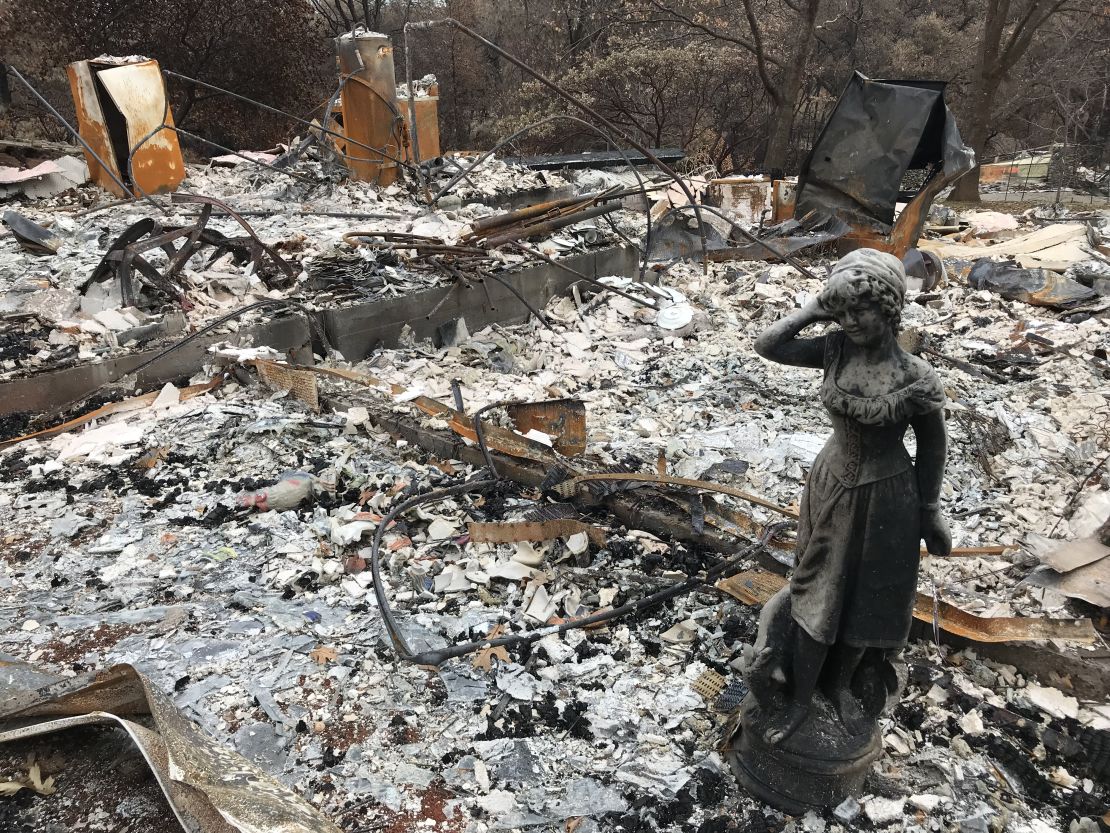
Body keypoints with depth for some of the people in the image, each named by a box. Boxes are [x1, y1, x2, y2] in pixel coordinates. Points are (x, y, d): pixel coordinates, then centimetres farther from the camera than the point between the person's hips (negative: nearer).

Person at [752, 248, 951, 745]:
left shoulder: (916, 378, -22)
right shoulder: (835, 350, -12)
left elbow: (932, 447, -9)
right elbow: (766, 346, -10)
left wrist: (928, 513, -1)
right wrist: (815, 309, -16)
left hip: (884, 499, -3)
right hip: (831, 489, 3)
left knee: (867, 602, 17)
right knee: (816, 597, 13)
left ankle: (838, 684, 43)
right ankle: (800, 701, 29)